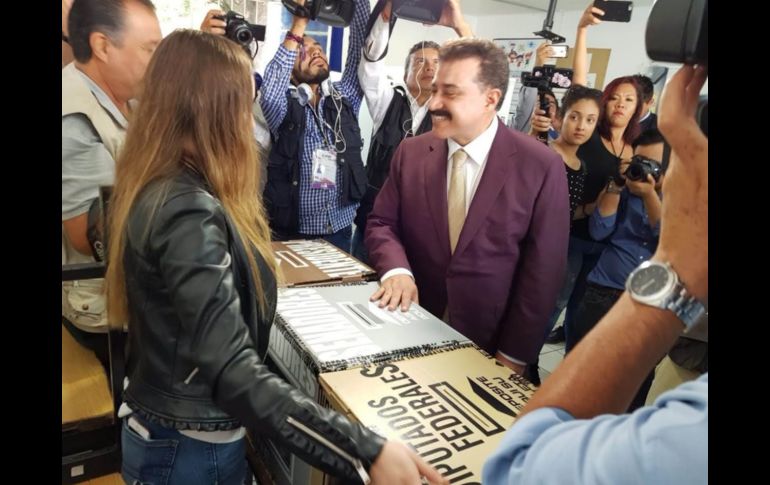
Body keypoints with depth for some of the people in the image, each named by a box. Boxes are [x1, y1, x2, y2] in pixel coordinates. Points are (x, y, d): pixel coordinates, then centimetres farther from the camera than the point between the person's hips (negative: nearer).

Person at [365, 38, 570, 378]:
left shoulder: (541, 167, -12)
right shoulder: (411, 152, -2)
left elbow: (543, 270, -10)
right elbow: (381, 222, 4)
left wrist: (514, 356, -9)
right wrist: (396, 270, -17)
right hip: (415, 331, 3)